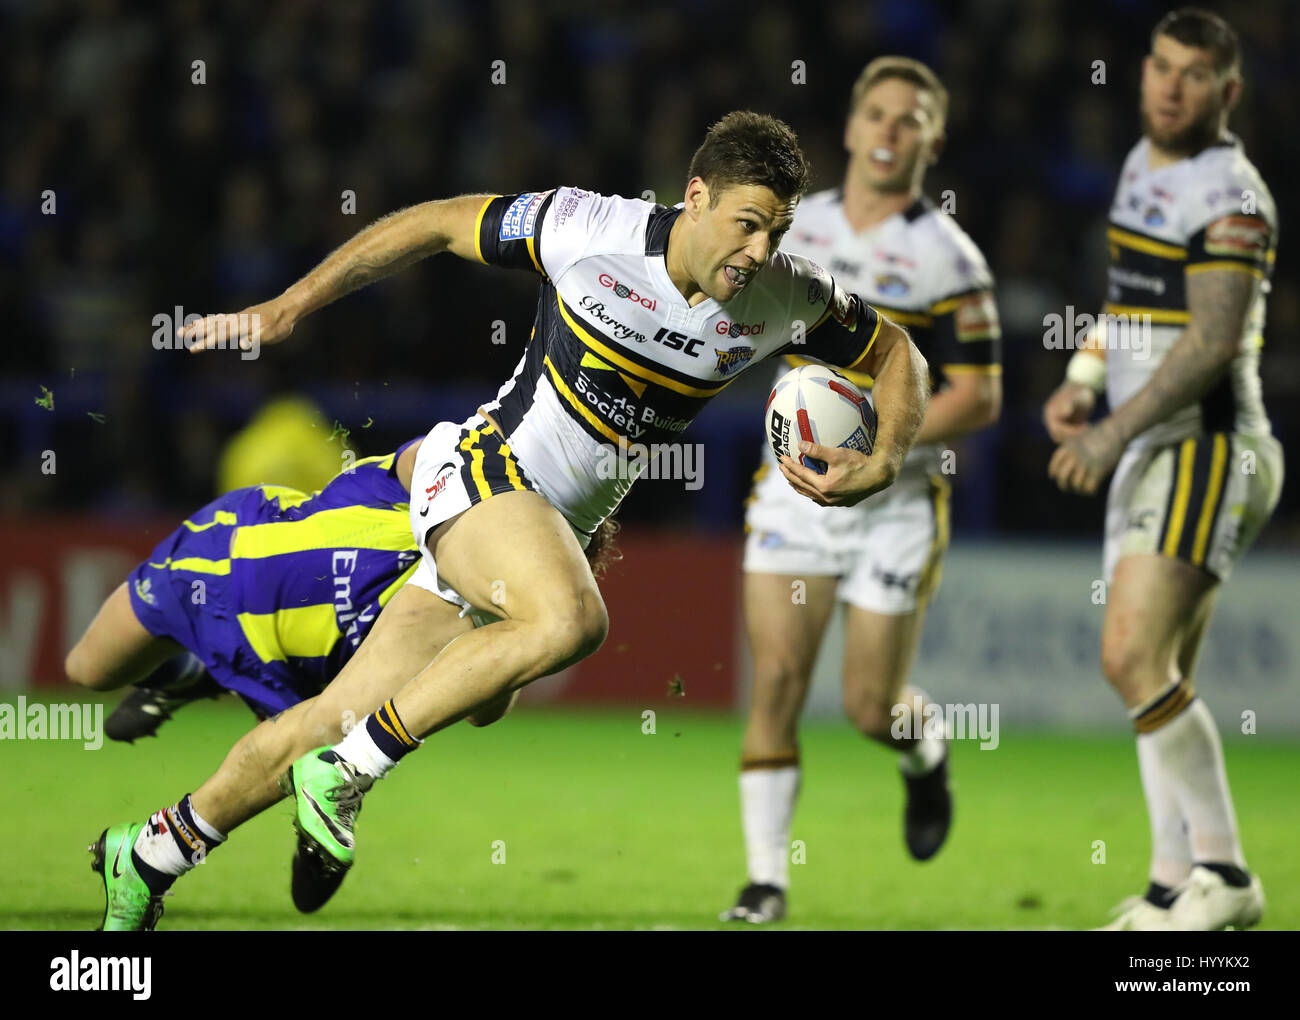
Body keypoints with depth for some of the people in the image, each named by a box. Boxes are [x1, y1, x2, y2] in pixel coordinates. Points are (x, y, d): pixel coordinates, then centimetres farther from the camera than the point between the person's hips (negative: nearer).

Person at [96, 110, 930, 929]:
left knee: (341, 718, 4)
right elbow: (434, 224, -4)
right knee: (572, 619, -37)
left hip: (565, 532, 5)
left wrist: (882, 465, -9)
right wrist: (287, 309, -3)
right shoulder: (593, 231, -17)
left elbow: (898, 356, 10)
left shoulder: (787, 299, -6)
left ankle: (153, 852, 21)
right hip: (484, 472, -5)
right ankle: (344, 774, -21)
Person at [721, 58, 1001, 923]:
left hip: (895, 503, -3)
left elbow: (980, 397, -11)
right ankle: (768, 878, -4)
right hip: (795, 488, 3)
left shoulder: (948, 260, -9)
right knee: (777, 681, -9)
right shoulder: (800, 227, 5)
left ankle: (927, 760, 37)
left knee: (871, 707, 0)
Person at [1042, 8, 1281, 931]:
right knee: (1160, 678, 8)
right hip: (1150, 456, 9)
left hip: (1207, 452, -9)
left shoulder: (1230, 196, -13)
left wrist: (1114, 433, -21)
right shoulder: (1145, 165, 16)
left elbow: (1212, 344, -20)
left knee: (1134, 659, -17)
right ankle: (1177, 884, 10)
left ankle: (1224, 873, -12)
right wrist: (1081, 382, 12)